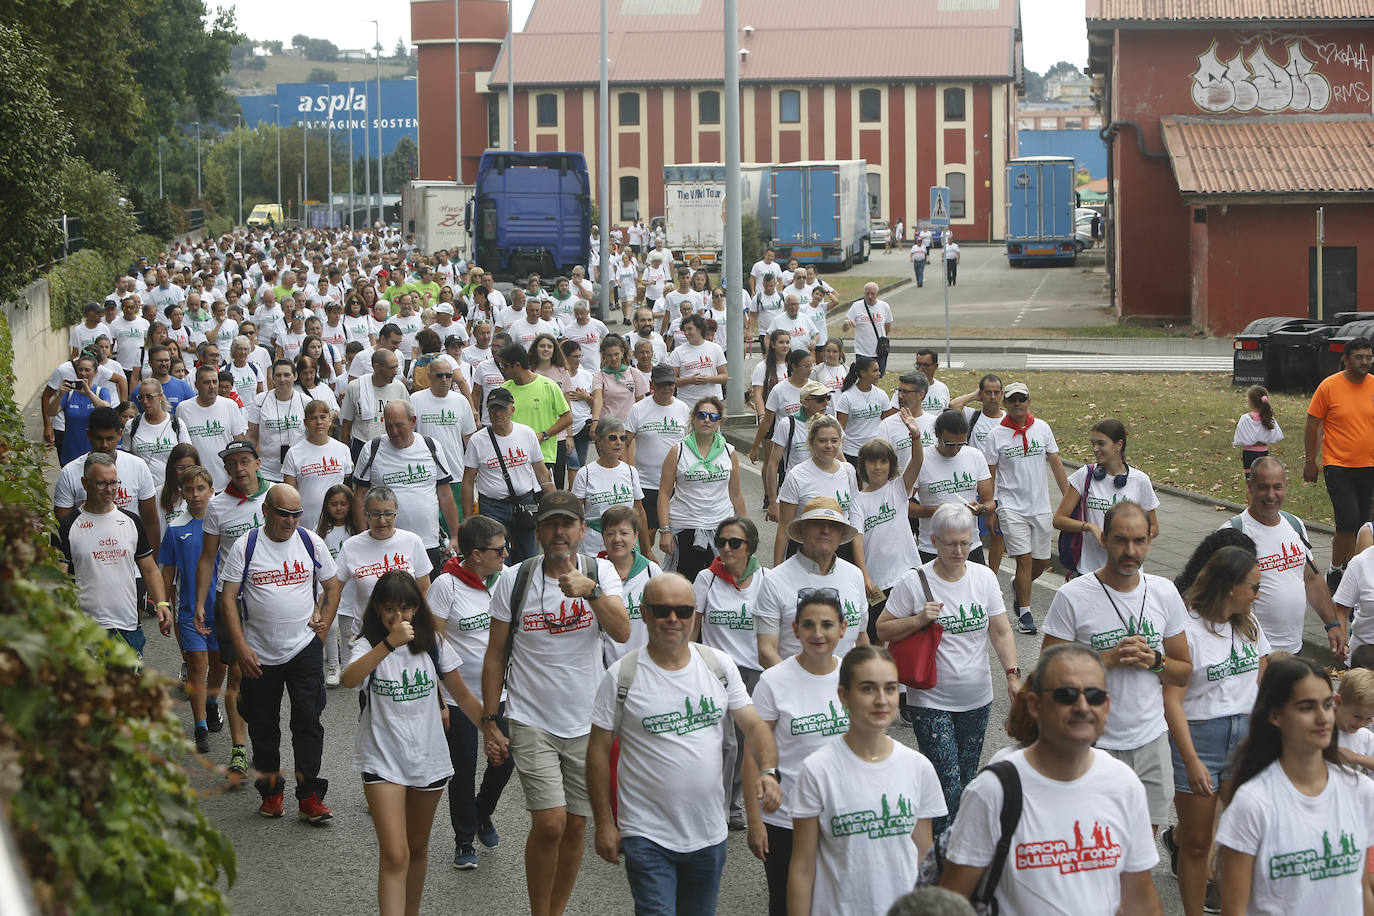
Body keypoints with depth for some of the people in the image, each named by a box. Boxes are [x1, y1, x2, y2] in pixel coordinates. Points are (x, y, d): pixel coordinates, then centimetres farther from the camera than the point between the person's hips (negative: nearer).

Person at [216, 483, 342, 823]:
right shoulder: (245, 546, -6)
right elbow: (228, 598, -5)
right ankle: (271, 791, 24)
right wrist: (240, 646, -11)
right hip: (259, 653, 0)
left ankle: (309, 797, -2)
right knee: (263, 725, 8)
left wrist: (323, 624, 5)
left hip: (305, 647, 0)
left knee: (308, 719, -6)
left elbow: (332, 585, 15)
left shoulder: (311, 543, 1)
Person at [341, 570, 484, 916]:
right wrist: (390, 643, -42)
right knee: (394, 856, -14)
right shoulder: (369, 645, -8)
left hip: (427, 756, 4)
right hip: (382, 759, -4)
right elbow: (349, 679, -31)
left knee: (418, 848, 17)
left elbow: (463, 696, 9)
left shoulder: (432, 644, 2)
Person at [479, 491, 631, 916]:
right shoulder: (513, 580, -5)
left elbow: (622, 633, -18)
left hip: (585, 721, 2)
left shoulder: (600, 572, -2)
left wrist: (591, 591, -33)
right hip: (531, 720, -2)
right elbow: (495, 654, 2)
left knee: (576, 826, 8)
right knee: (550, 822, -14)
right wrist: (490, 721, -1)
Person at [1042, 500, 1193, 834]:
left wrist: (1154, 662, -9)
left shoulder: (1165, 593, 5)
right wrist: (1109, 659, -18)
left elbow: (1185, 672, 12)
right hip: (1094, 743, -4)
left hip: (1151, 741, 4)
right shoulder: (1073, 596, -9)